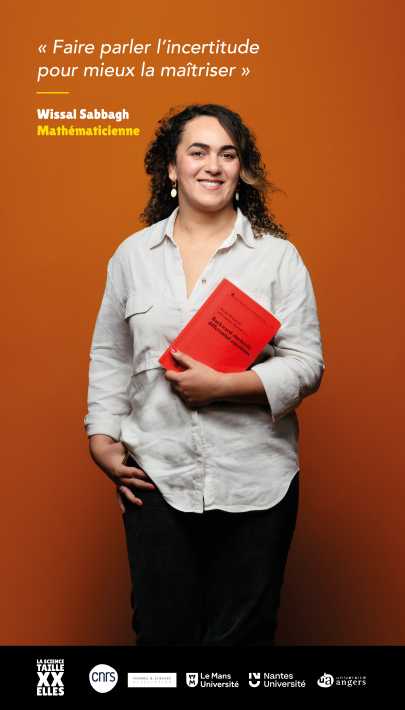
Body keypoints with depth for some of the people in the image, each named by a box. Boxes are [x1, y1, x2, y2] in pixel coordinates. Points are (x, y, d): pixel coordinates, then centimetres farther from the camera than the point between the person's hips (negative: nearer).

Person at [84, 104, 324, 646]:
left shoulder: (278, 256, 1)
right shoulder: (133, 254, 8)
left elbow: (306, 366, -3)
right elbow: (110, 357, 13)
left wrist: (223, 385, -15)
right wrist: (101, 437, 3)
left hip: (254, 483, -1)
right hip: (156, 478, 2)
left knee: (242, 633, 9)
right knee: (162, 630, 10)